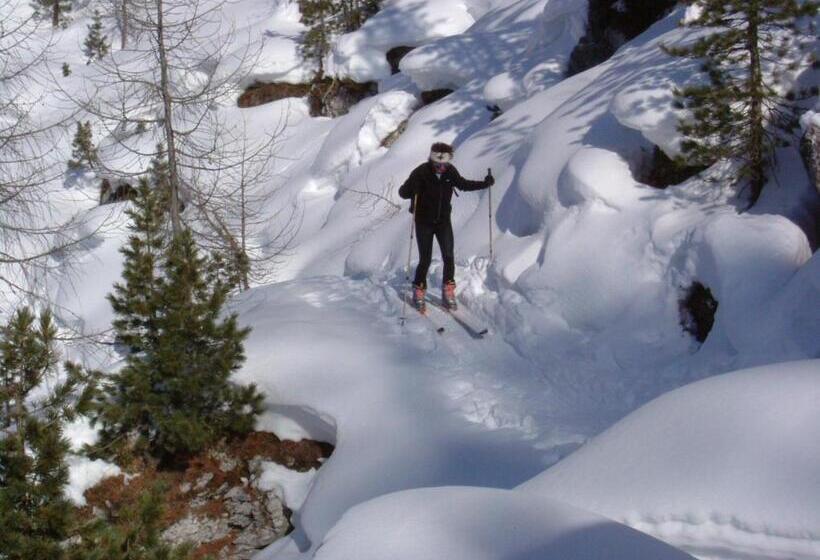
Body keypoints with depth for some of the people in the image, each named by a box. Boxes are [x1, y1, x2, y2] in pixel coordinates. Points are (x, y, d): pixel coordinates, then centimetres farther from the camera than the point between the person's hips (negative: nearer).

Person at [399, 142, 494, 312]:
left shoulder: (451, 172, -7)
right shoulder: (421, 172, -20)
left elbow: (463, 184, 13)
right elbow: (403, 192, -20)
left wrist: (484, 184, 5)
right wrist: (413, 187, -42)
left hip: (443, 221, 3)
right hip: (424, 222, -3)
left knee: (449, 257, -5)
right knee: (425, 260, -1)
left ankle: (448, 292, 9)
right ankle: (419, 293, 18)